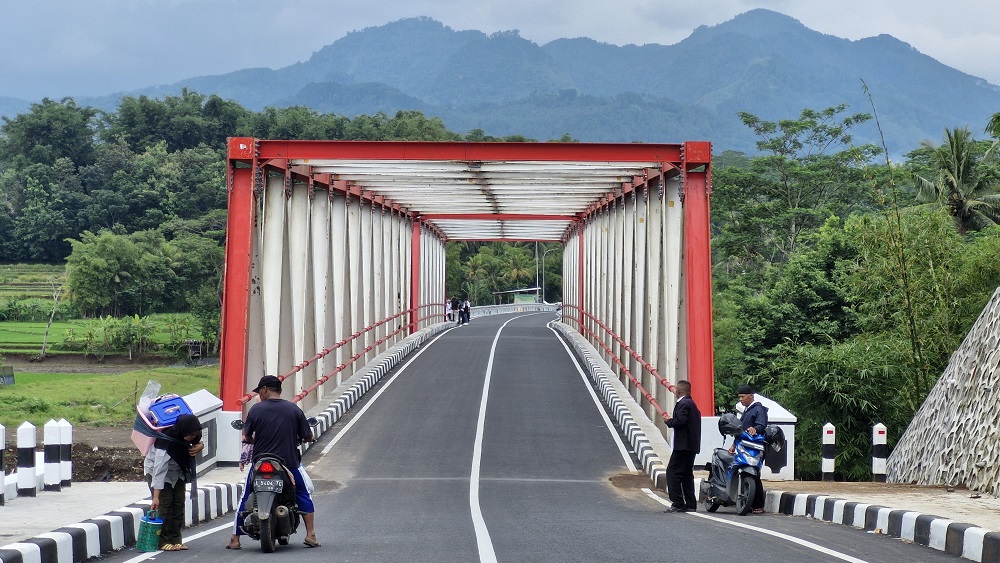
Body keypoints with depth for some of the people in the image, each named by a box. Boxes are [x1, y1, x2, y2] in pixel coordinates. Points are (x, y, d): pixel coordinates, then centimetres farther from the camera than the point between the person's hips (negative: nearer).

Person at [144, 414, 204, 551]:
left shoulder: (193, 435, -19)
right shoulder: (166, 441, -38)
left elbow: (198, 441, 7)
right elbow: (159, 471, -40)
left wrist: (199, 446, -20)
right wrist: (156, 497, -42)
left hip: (178, 472, 6)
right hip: (156, 469, -6)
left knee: (179, 504, 1)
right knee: (164, 503, -14)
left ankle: (175, 540, 5)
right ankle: (163, 541, -10)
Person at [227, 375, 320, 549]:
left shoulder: (256, 410, -5)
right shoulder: (294, 409, -2)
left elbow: (247, 437, 1)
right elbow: (308, 437, 1)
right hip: (289, 462, 1)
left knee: (245, 499, 13)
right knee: (303, 496, 17)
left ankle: (235, 539, 11)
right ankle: (310, 535, 7)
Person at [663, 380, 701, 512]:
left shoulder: (683, 404, -13)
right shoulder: (692, 404, 19)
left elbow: (680, 421, -25)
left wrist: (669, 421, -8)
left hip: (683, 445, -11)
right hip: (691, 445, 11)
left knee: (673, 473, -9)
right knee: (687, 474, 13)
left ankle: (678, 503, -14)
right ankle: (690, 504, 13)